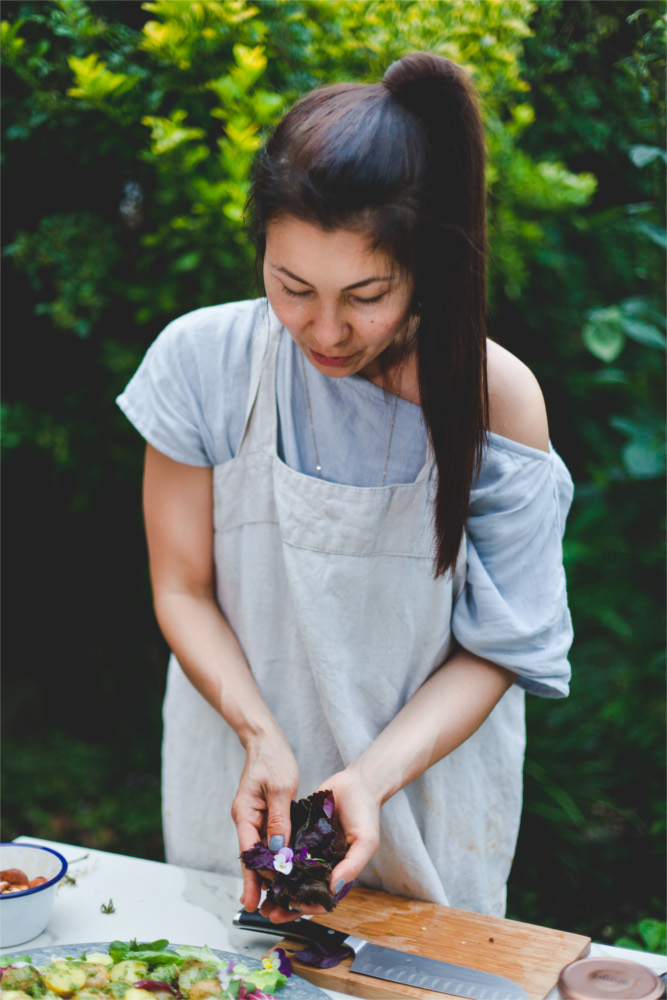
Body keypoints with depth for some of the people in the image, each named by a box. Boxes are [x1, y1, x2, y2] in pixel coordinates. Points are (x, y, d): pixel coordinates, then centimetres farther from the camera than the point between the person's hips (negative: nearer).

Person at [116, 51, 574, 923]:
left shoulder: (496, 398, -16)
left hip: (430, 786, 0)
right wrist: (261, 737, -22)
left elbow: (493, 651, -12)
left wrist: (374, 775, -26)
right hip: (240, 784, 1)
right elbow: (182, 591, -7)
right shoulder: (204, 362, -14)